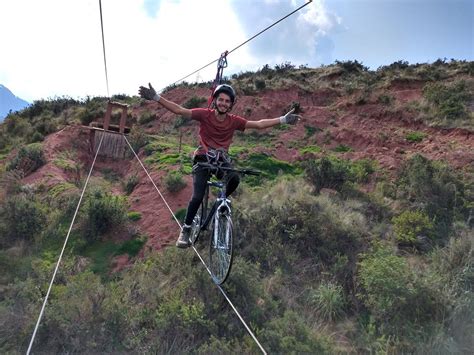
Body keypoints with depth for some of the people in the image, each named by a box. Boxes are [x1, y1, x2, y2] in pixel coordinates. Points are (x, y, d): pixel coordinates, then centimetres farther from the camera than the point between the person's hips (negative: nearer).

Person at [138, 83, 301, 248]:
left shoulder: (234, 121, -4)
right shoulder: (205, 114, -10)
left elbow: (259, 124, -3)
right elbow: (179, 110, -14)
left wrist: (283, 119, -8)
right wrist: (155, 97, -23)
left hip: (222, 160, 2)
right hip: (203, 160, -2)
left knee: (234, 179, -30)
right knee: (197, 197, -17)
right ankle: (186, 230, 5)